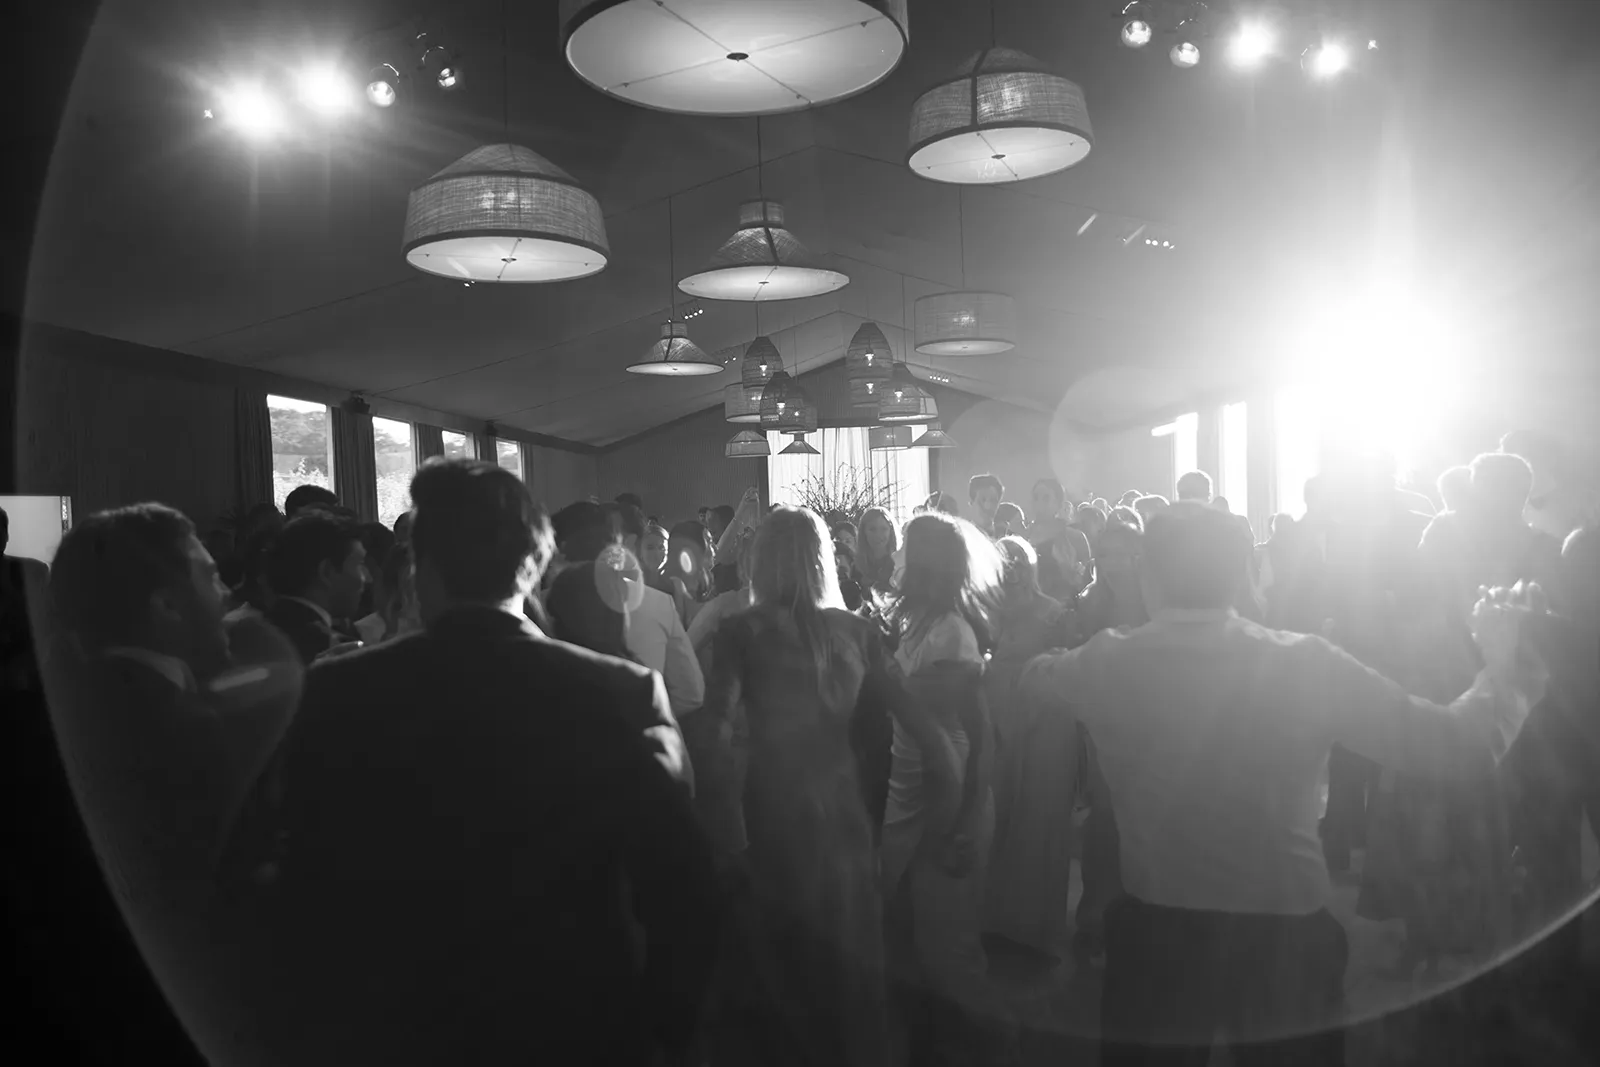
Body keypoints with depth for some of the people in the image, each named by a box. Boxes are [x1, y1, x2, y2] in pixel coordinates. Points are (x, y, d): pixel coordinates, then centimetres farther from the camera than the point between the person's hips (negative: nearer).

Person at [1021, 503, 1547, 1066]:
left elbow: (1033, 675, 12)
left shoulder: (1108, 663, -11)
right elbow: (1454, 742, -8)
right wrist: (1505, 663, 10)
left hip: (1155, 934, 0)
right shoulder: (1307, 663, -15)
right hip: (1286, 938, 0)